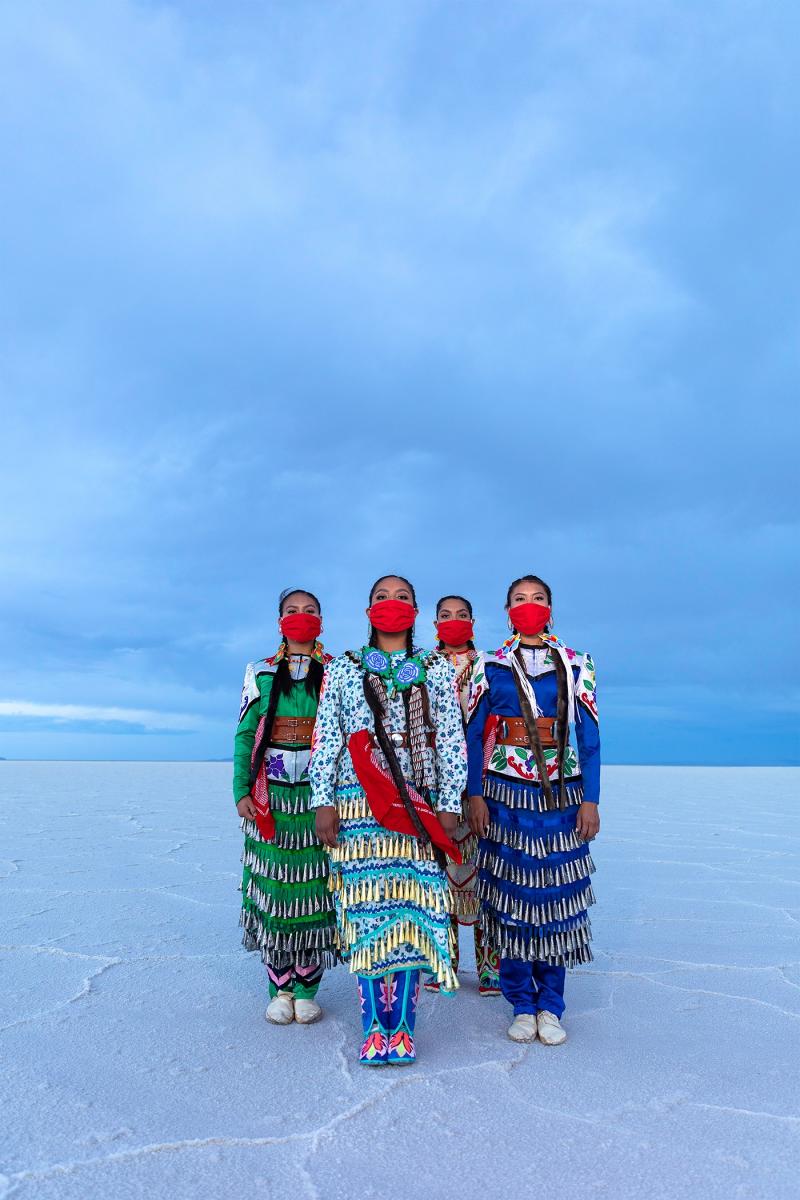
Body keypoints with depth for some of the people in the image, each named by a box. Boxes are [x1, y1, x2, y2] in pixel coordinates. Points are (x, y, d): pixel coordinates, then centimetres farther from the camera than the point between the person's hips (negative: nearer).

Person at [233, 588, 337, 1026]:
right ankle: (279, 986, 16)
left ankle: (306, 987, 14)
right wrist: (242, 791, -3)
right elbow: (245, 735, 7)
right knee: (272, 887, 3)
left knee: (313, 886, 1)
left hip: (320, 794, -1)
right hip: (270, 796, 1)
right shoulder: (261, 674, 9)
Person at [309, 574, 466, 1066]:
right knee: (366, 913, 0)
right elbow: (325, 739, 6)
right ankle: (374, 1028, 12)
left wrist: (449, 804, -2)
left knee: (412, 913, 0)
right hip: (358, 808, 0)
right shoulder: (342, 669, 11)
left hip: (418, 810, 0)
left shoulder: (438, 669, 10)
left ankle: (403, 1028, 11)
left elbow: (452, 740, 5)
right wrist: (323, 801, -2)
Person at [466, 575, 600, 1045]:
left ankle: (551, 1007, 18)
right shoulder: (490, 666, 3)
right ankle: (523, 1005, 18)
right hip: (507, 794, 0)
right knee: (511, 895, 3)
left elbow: (590, 737, 3)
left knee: (557, 894, 4)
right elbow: (475, 735, 3)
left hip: (562, 795, 1)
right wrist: (476, 795, -3)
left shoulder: (576, 666, 4)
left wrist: (590, 799, -2)